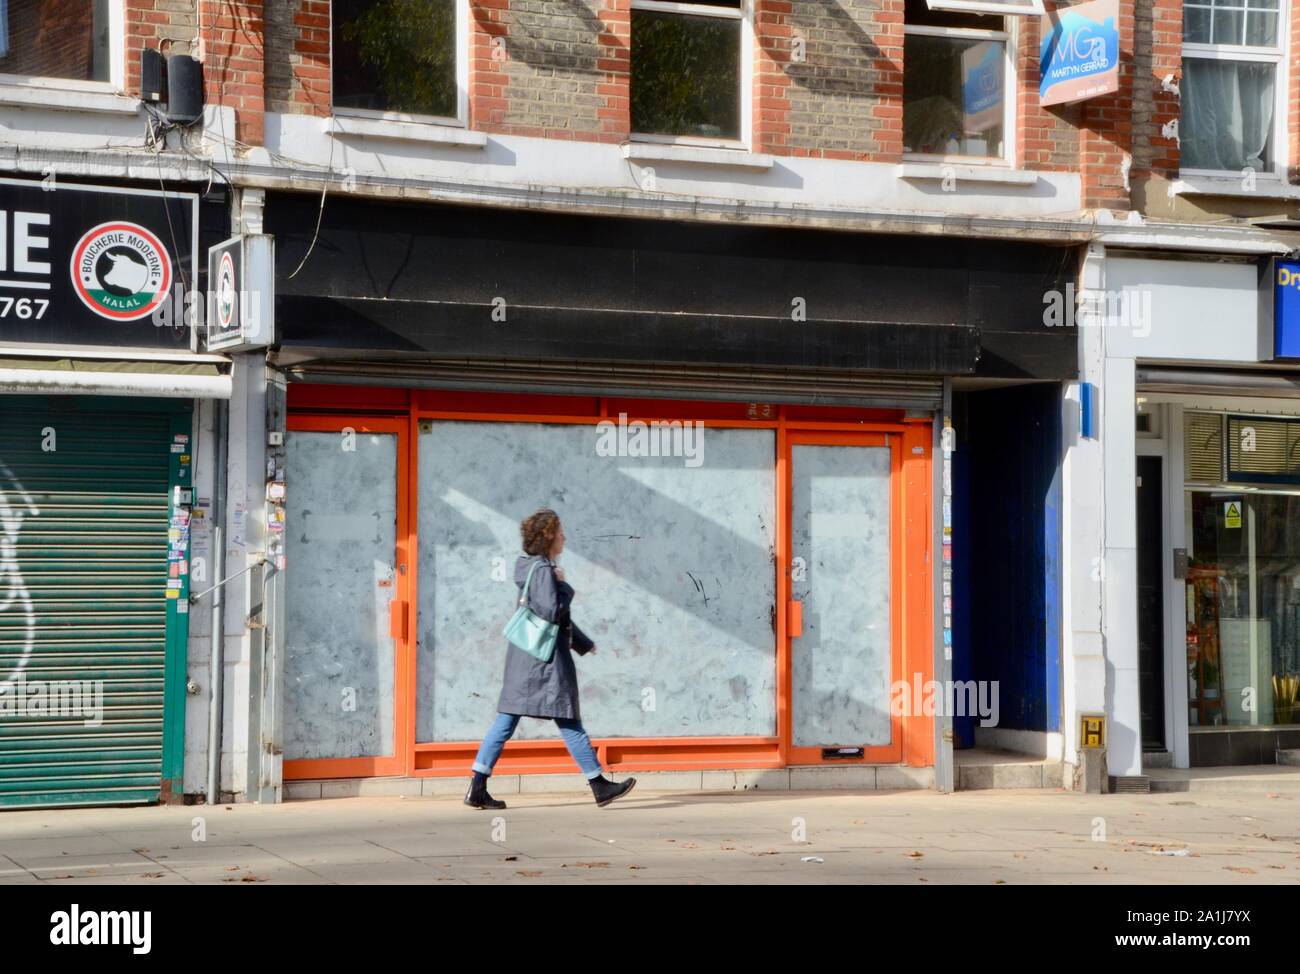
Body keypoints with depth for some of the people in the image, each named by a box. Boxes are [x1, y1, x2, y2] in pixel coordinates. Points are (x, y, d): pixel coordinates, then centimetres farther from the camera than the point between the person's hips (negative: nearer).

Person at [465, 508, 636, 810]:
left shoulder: (532, 567, 17)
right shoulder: (543, 570, -14)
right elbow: (552, 611, -24)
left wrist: (584, 643, 31)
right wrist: (565, 587, -7)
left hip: (523, 655, 9)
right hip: (544, 657, -9)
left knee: (506, 720, 5)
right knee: (569, 721, -1)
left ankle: (477, 788, 1)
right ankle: (600, 786, 9)